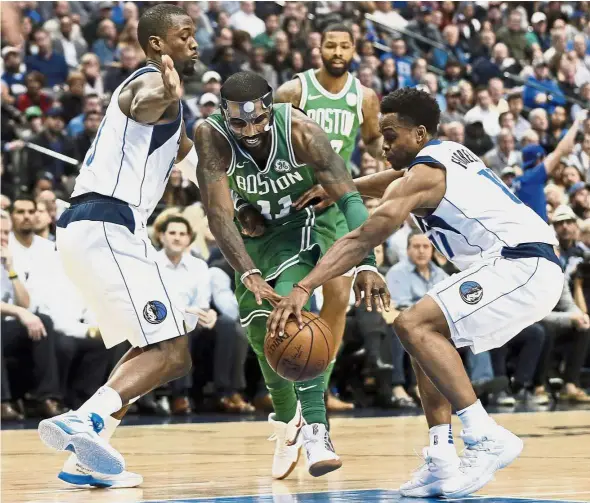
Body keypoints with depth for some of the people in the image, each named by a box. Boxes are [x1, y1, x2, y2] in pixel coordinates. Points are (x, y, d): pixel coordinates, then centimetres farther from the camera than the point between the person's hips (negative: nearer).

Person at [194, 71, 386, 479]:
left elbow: (349, 198, -31)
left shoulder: (299, 130, -31)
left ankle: (315, 428, -30)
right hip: (256, 230, 3)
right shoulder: (212, 137, -28)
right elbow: (218, 215, -32)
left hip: (307, 221, -3)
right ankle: (287, 419, 34)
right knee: (259, 328, 6)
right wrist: (249, 275, -46)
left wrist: (367, 264, -44)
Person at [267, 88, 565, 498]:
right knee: (429, 339, 14)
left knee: (414, 325, -19)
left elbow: (363, 239, -18)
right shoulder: (449, 154, 18)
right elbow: (396, 183, 39)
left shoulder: (423, 175, -10)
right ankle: (442, 464, 4)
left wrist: (303, 289, -22)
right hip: (528, 267, 11)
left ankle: (487, 438, -21)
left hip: (522, 264, -11)